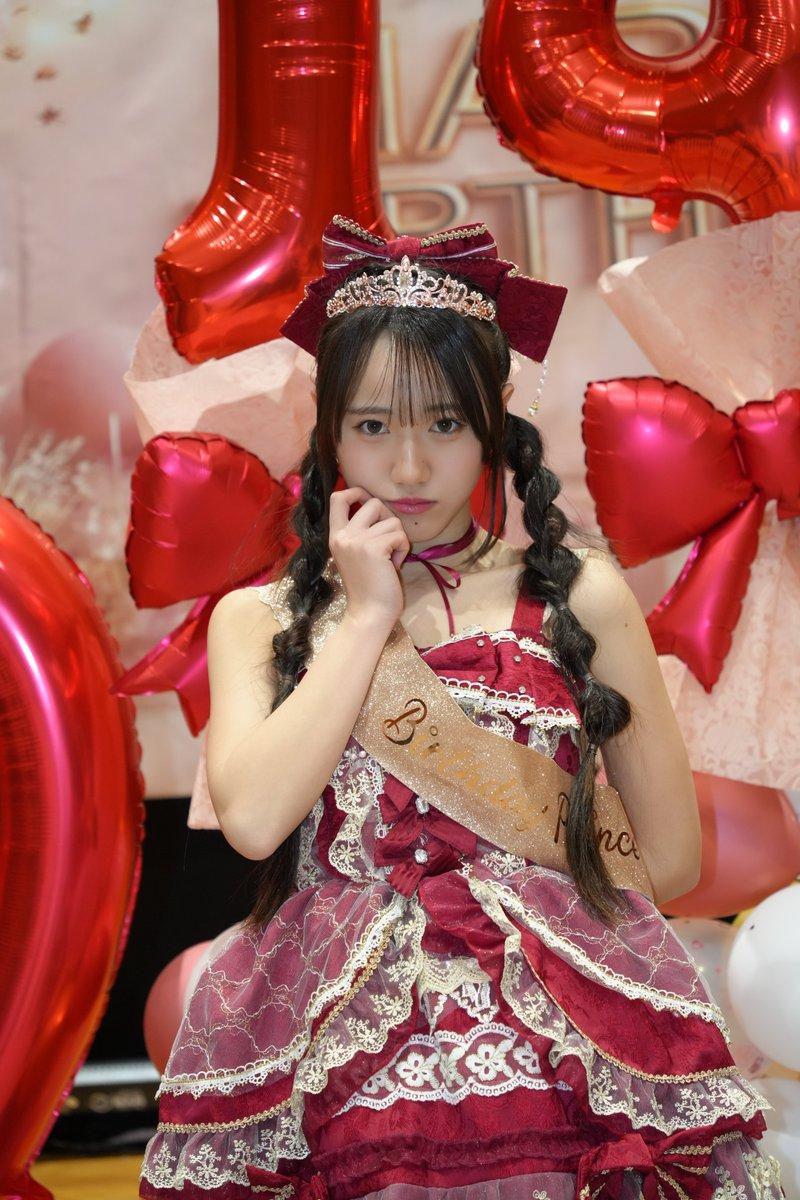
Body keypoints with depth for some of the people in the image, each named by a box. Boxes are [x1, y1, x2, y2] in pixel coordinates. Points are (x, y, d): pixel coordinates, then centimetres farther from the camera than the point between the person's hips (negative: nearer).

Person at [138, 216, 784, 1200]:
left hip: (561, 1046, 0)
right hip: (340, 1064, 0)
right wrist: (367, 614, -2)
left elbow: (669, 858, 9)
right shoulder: (257, 620, 11)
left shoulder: (579, 595, 7)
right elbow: (253, 820, -8)